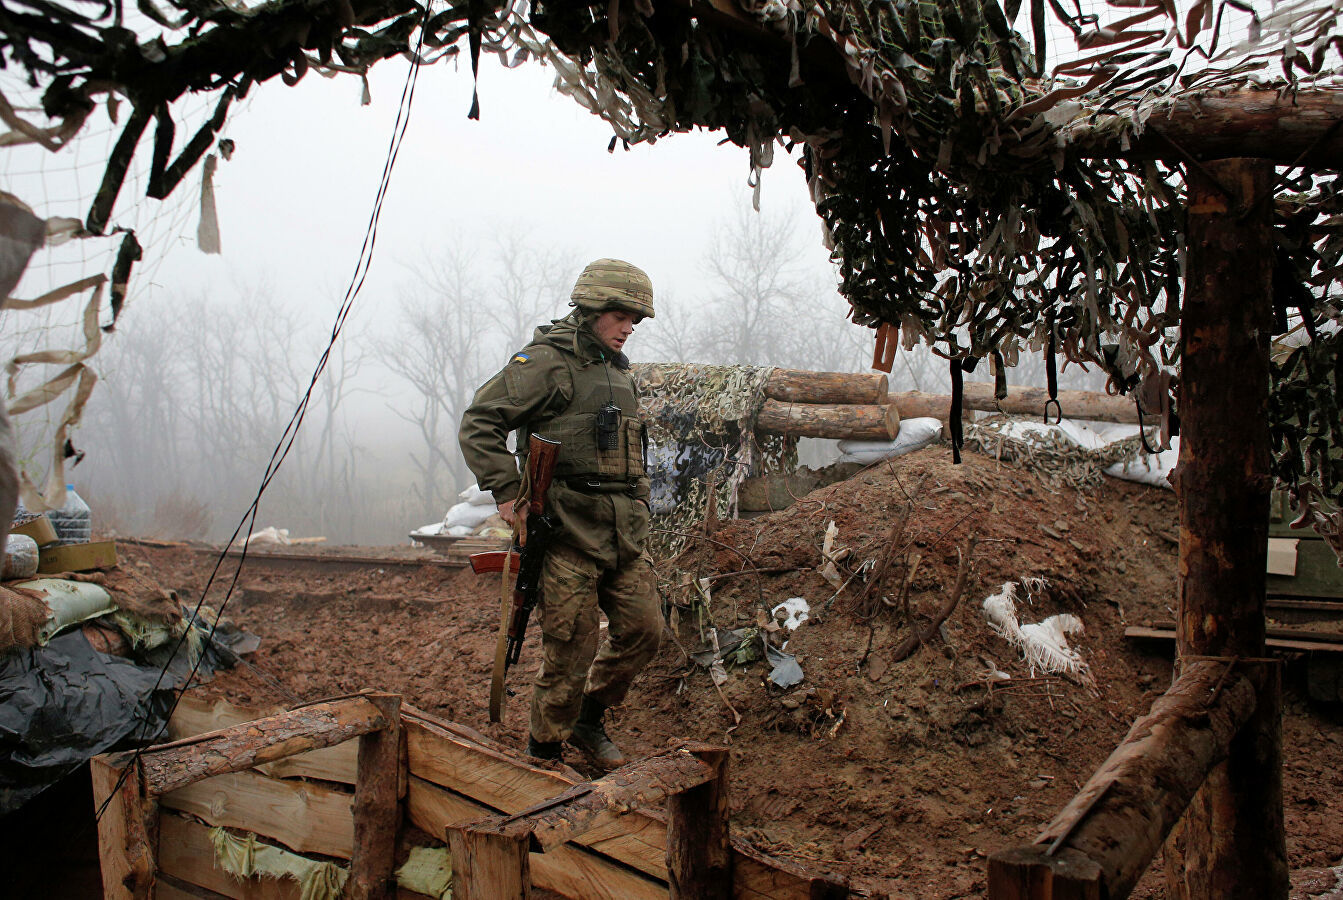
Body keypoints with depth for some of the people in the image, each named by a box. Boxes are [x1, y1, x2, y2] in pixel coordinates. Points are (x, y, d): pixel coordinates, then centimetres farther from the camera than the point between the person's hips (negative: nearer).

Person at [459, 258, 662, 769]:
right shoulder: (547, 362, -7)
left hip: (624, 533, 8)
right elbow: (479, 423, -11)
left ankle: (589, 721, 30)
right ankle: (544, 753, 17)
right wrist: (507, 492, -16)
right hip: (568, 533, -8)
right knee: (572, 649, -3)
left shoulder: (620, 372, 19)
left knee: (643, 631, 9)